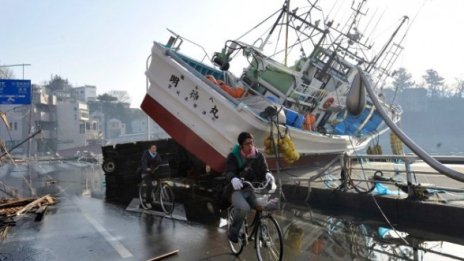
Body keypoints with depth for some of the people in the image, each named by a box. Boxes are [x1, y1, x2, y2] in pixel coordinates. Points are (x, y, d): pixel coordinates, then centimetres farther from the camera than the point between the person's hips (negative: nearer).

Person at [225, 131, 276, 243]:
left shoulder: (258, 155, 3)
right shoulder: (233, 156, -8)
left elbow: (264, 169, 1)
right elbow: (229, 171, -18)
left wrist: (268, 174, -25)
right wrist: (233, 179, -42)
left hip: (253, 189, 4)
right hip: (237, 190, -4)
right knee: (243, 208, -33)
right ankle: (233, 232, -6)